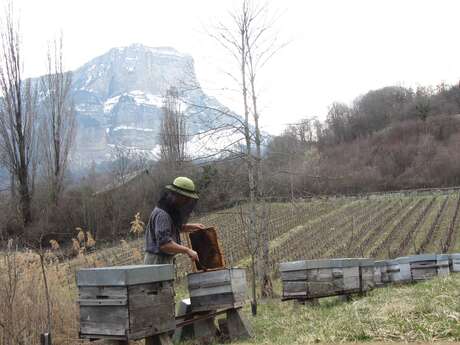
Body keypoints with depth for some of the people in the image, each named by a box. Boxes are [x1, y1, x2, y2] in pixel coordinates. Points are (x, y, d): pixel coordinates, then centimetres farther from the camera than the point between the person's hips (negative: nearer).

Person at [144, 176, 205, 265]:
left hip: (165, 260, 10)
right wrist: (187, 250, -25)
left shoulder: (169, 211, 11)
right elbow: (164, 244, -29)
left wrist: (192, 227, 14)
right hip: (158, 261, -10)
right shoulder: (162, 214, -20)